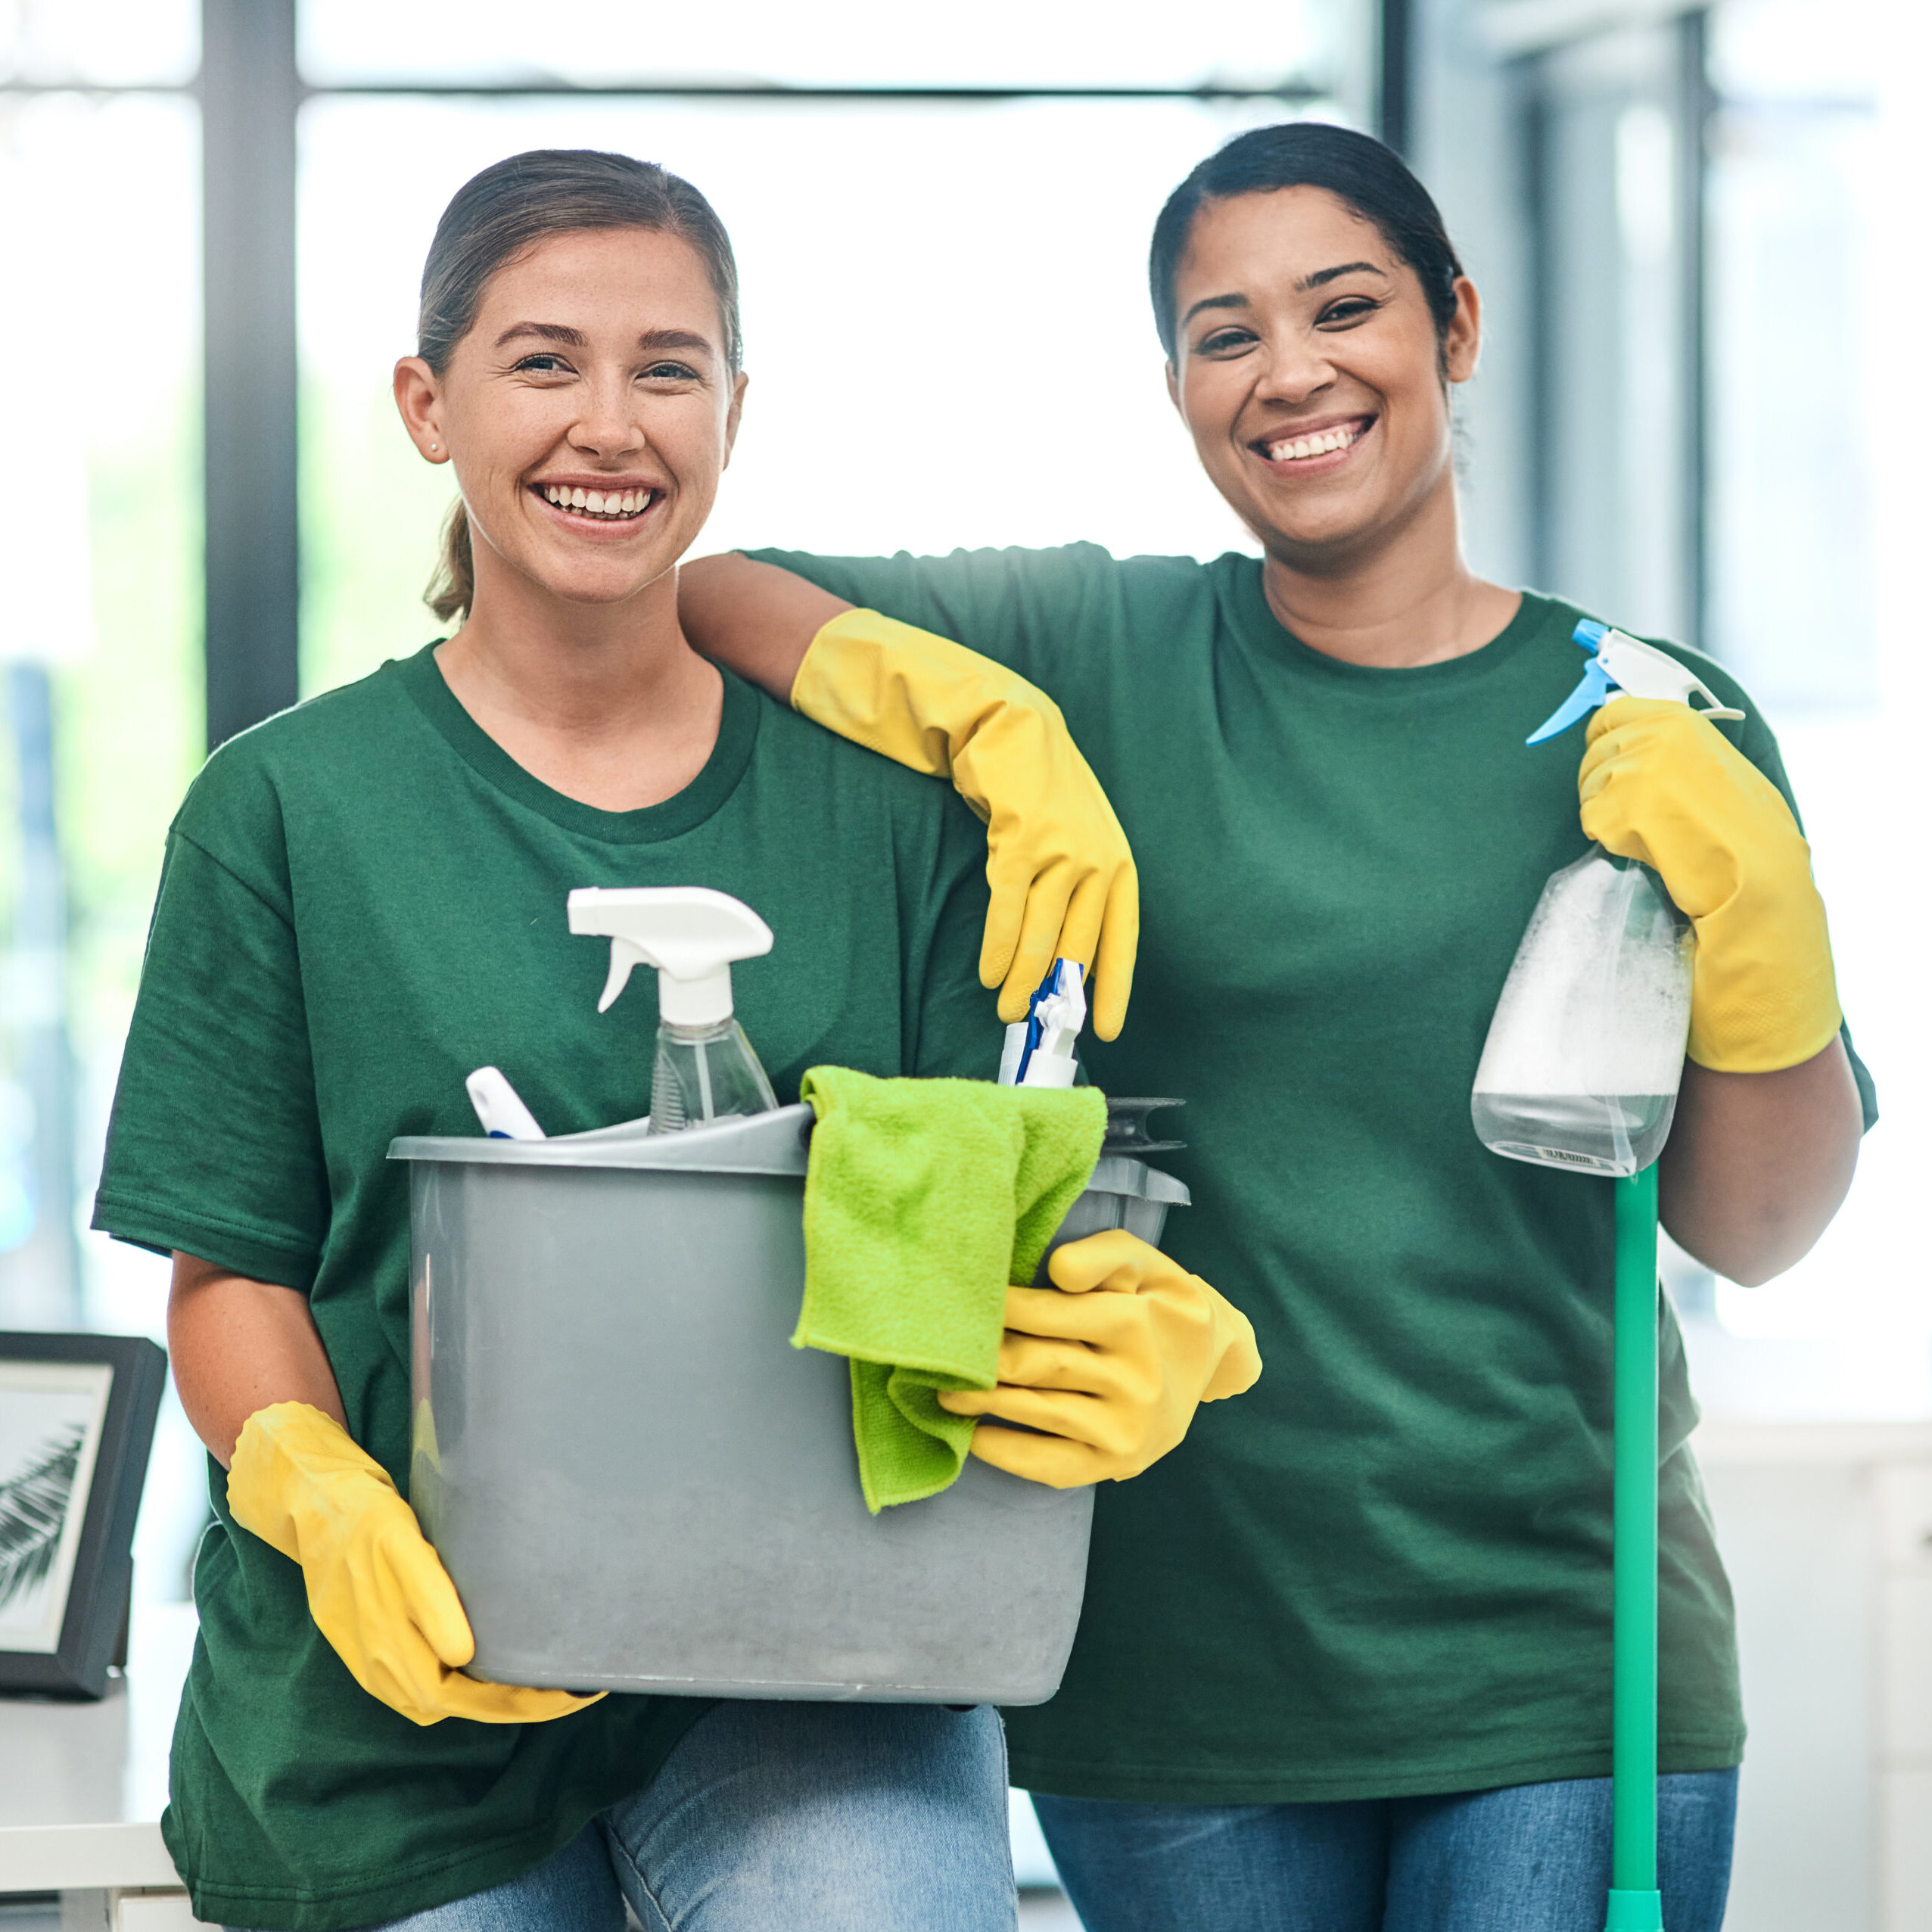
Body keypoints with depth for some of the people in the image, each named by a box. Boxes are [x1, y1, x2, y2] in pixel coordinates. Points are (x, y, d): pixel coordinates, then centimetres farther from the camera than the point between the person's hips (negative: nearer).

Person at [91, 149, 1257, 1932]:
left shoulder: (882, 794, 6)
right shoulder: (287, 813, 3)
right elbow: (234, 1270, 3)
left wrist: (1142, 1339, -16)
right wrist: (321, 1501, -18)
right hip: (400, 1675, 1)